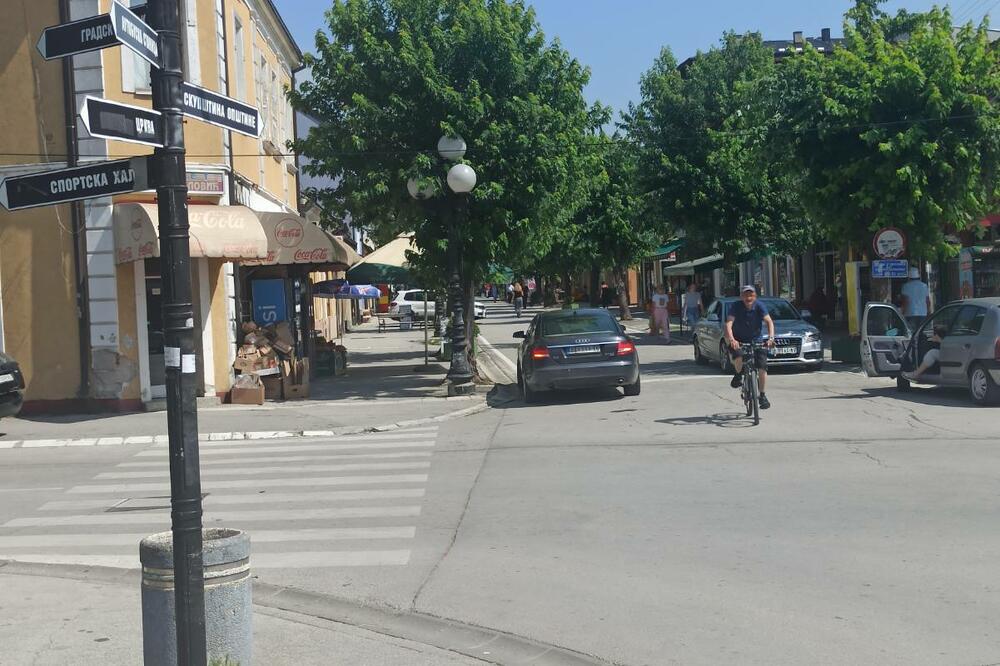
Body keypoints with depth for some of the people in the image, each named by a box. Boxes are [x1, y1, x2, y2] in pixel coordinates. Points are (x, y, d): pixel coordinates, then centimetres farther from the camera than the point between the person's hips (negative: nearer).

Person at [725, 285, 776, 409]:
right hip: (739, 340, -1)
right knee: (738, 356, -32)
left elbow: (769, 322, -20)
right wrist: (731, 340, -43)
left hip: (756, 340, 1)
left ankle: (762, 395, 7)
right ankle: (738, 375, 1)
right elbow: (728, 324, -26)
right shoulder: (736, 307, -16)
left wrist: (771, 338, -37)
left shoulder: (759, 306, -12)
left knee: (762, 367, -10)